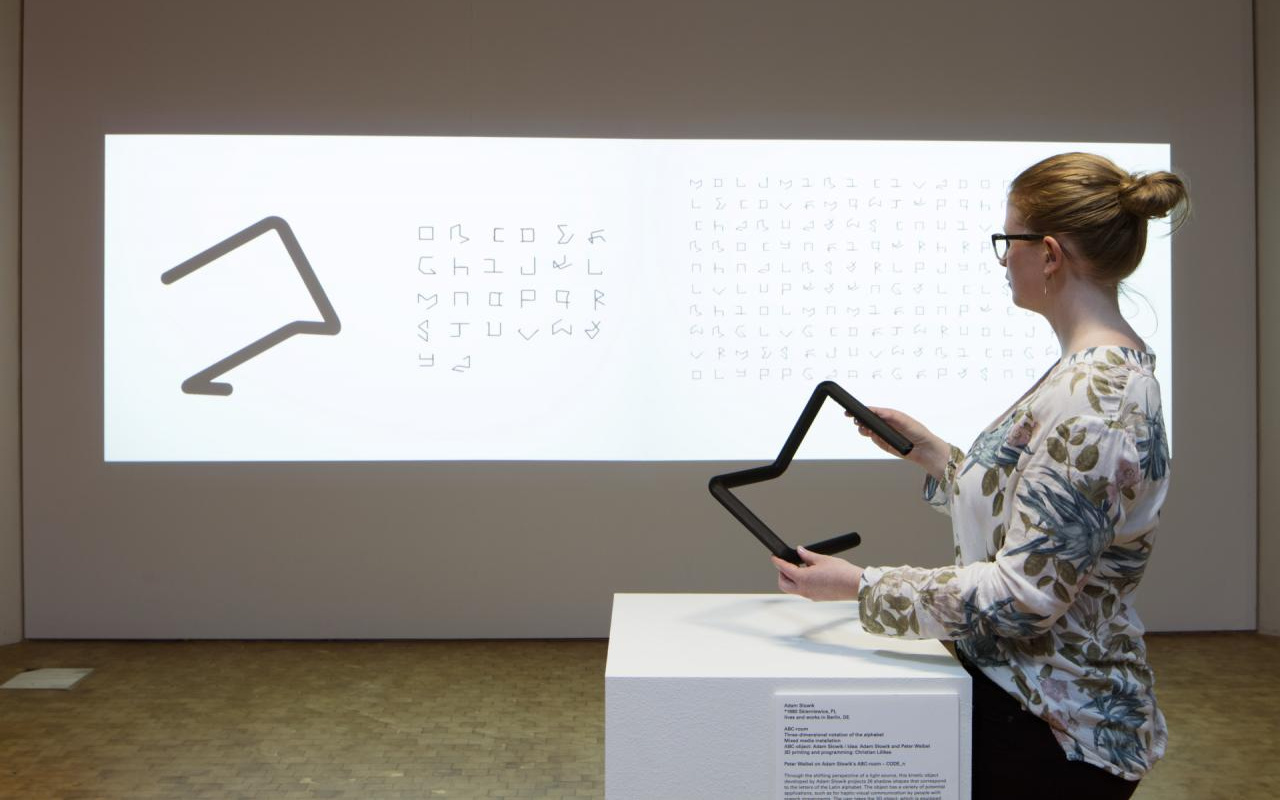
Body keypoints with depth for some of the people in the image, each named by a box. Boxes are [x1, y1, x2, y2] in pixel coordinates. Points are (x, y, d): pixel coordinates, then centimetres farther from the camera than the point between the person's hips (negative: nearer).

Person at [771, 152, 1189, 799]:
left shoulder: (1096, 399, -26)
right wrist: (932, 454, 12)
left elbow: (1026, 594, -26)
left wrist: (858, 584, -22)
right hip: (1015, 688, 9)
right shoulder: (1101, 369, 6)